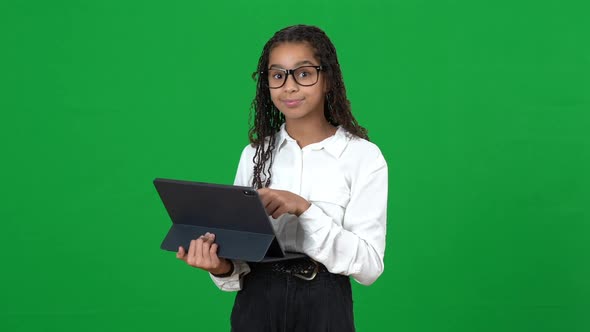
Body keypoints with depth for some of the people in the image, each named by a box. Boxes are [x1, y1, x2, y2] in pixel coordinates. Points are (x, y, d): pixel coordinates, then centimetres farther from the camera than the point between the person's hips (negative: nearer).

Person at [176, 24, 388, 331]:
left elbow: (370, 266, -14)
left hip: (323, 306, -3)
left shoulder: (363, 156, -7)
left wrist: (303, 209, -23)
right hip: (257, 304, 3)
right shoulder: (255, 154, 5)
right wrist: (223, 267, -18)